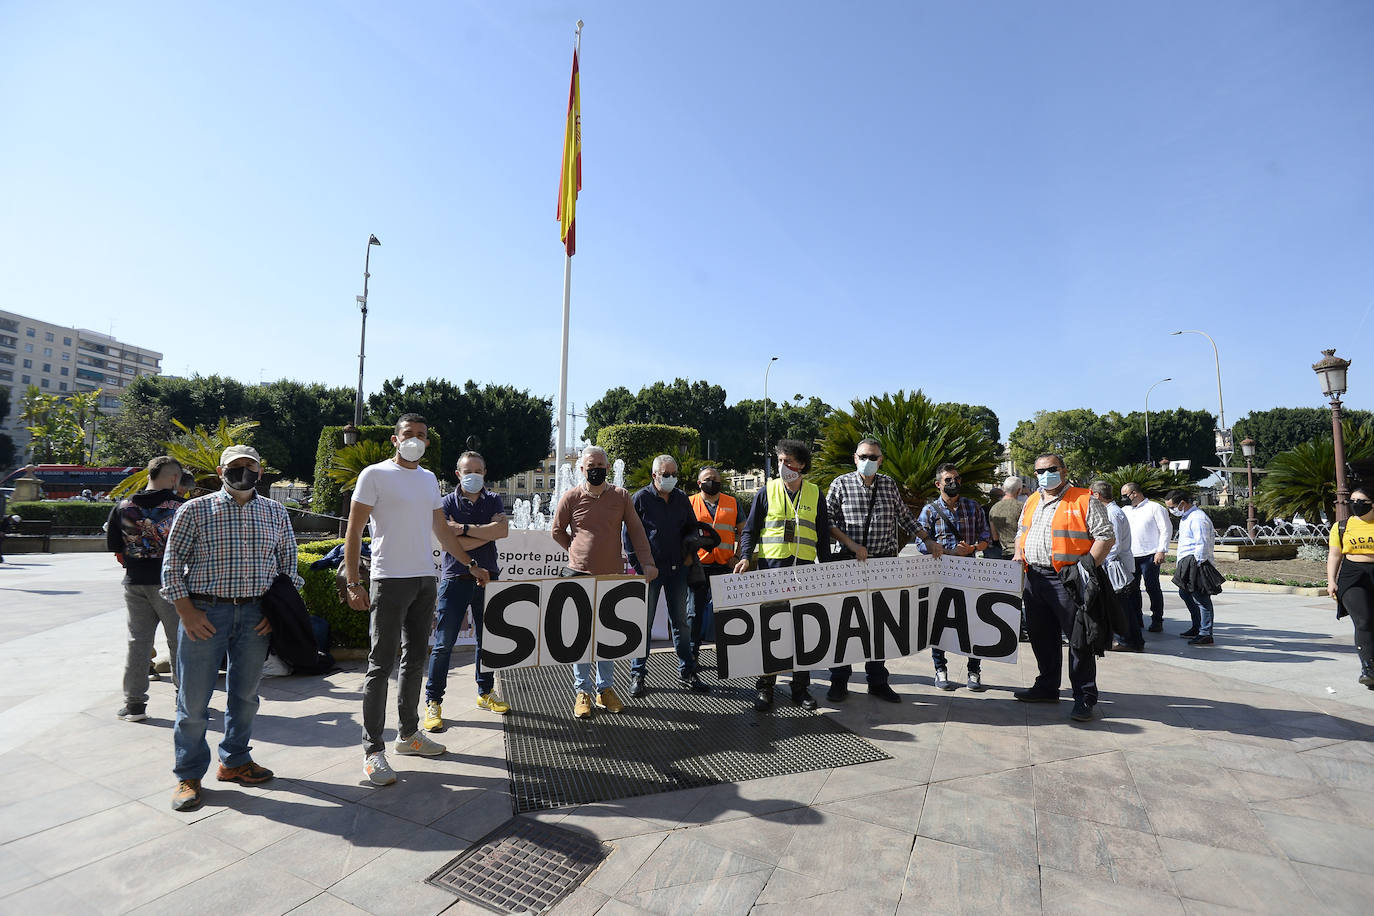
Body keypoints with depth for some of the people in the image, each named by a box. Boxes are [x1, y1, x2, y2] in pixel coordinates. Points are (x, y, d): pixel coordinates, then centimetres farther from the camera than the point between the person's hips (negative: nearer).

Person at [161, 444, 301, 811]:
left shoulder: (276, 513, 6)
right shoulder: (194, 510, -1)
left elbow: (288, 564, 11)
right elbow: (171, 565, 0)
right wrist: (187, 612, -9)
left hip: (256, 615, 3)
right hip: (204, 612, -2)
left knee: (245, 694, 14)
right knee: (194, 698, 5)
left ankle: (235, 761, 32)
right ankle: (189, 775, 24)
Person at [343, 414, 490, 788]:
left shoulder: (429, 479, 14)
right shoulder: (375, 474, -4)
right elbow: (353, 531, -7)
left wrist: (471, 564, 21)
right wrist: (352, 583, -14)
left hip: (425, 580, 7)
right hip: (390, 581, -6)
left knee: (415, 660, 14)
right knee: (382, 664, -1)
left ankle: (408, 733, 27)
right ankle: (373, 749, 9)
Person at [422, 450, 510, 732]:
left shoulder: (493, 501, 7)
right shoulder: (448, 503, 0)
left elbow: (502, 530, -12)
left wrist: (465, 528, -15)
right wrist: (487, 533, -10)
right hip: (455, 579, -3)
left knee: (488, 639, 12)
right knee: (443, 643, -2)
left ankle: (486, 693, 28)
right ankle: (433, 702, 11)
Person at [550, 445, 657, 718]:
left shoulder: (621, 496, 2)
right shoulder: (571, 498, -1)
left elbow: (636, 531, 2)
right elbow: (557, 532, 11)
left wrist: (647, 562, -7)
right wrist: (578, 552, 9)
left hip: (613, 575, 1)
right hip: (580, 575, -1)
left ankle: (605, 688, 22)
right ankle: (582, 691, 16)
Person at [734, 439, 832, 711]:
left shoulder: (815, 494, 8)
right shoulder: (767, 492, 3)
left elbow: (823, 535, 13)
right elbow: (750, 529, 6)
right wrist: (745, 557, -9)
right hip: (772, 567, -1)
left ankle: (800, 686, 19)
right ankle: (765, 686, 13)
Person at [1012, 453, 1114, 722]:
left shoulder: (1084, 501, -4)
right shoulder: (1031, 502, 15)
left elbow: (1105, 536, -8)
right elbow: (1021, 531, 25)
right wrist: (1019, 555, 8)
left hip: (1067, 579, -6)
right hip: (1034, 577, 7)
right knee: (1041, 636, 15)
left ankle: (1084, 698, 10)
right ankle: (1047, 687, 28)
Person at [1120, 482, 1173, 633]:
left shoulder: (1155, 508, -1)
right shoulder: (1124, 510, 17)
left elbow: (1166, 530, -5)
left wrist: (1161, 551, -12)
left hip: (1149, 555, -6)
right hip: (1129, 556, 6)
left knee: (1152, 588, 0)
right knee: (1132, 589, 8)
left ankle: (1157, 621, 10)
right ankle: (1137, 621, 18)